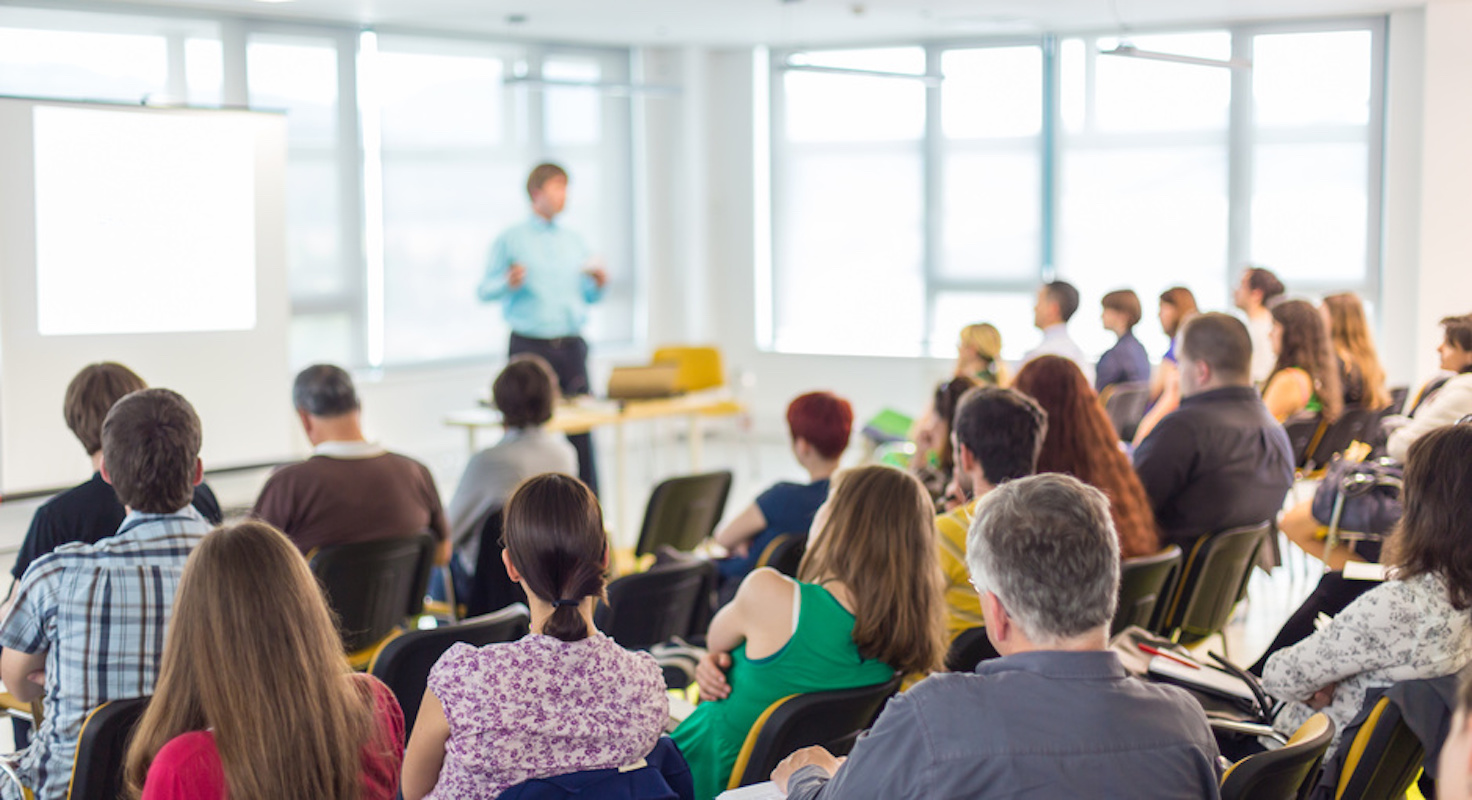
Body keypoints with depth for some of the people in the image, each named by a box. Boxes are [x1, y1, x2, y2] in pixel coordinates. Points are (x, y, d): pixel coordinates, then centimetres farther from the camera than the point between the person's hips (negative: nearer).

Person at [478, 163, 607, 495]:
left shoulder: (574, 242, 16)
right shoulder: (510, 239, 2)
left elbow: (588, 297, 20)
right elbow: (484, 291, -2)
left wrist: (600, 284, -1)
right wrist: (508, 283, -21)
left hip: (571, 346, 4)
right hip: (530, 346, -4)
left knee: (582, 430, 0)